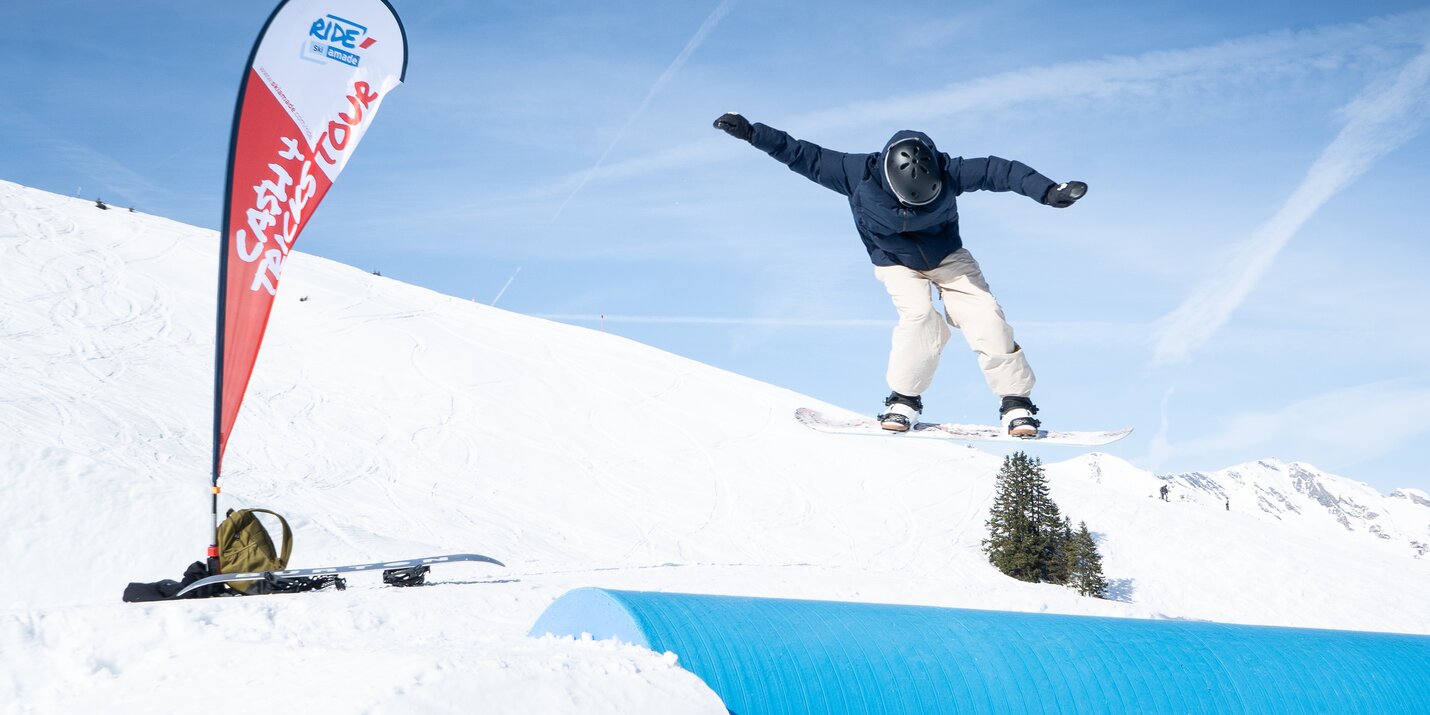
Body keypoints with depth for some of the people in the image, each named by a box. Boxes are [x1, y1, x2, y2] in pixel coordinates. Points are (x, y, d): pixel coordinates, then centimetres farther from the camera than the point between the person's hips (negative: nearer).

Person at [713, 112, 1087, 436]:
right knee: (920, 317, -28)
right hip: (896, 262, -1)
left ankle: (1016, 403, -6)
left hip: (948, 256, 1)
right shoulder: (859, 174, -29)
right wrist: (752, 133, -22)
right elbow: (806, 156, -21)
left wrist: (1047, 191, -31)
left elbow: (999, 170, -23)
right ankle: (904, 399, -10)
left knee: (985, 316, -16)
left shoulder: (948, 173, -29)